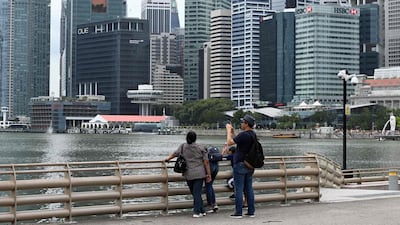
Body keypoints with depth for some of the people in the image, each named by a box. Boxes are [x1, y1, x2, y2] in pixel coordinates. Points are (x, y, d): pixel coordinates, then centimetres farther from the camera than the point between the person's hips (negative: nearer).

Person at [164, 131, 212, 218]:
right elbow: (206, 162, -3)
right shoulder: (201, 148, -2)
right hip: (199, 174, -2)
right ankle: (196, 212, -7)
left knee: (195, 193, 11)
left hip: (188, 175, 2)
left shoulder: (183, 146, 2)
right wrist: (208, 174, 4)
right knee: (197, 193, -2)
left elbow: (175, 153, 16)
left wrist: (168, 158, 36)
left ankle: (202, 211, 16)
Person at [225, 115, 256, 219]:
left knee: (239, 189, -4)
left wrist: (229, 131, -3)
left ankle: (238, 213, -3)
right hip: (250, 166, 8)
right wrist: (233, 131, 19)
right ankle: (251, 211, 12)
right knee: (249, 188, 10)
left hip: (240, 165, -8)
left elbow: (229, 143, -15)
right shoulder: (253, 134, 9)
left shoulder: (243, 134, -19)